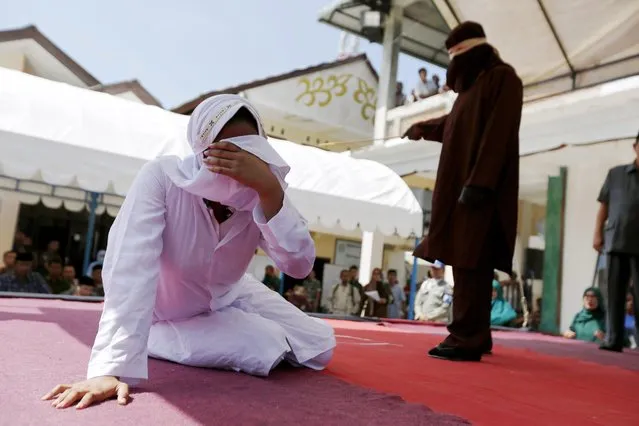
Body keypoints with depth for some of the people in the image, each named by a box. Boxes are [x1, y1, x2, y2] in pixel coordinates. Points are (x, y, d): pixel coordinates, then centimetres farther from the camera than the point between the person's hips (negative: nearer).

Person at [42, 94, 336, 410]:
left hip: (227, 297, 4)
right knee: (266, 351, -23)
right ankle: (150, 337, -1)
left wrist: (271, 189, -46)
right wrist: (111, 369, -50)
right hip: (171, 314, -4)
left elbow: (300, 266, -32)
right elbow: (130, 274, -41)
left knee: (320, 348, -3)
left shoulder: (263, 194, -21)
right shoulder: (160, 179, -32)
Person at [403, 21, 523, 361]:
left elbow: (497, 134, -17)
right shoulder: (474, 83, 23)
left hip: (480, 187, -9)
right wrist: (425, 128, 50)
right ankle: (473, 336, 14)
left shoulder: (502, 78, -4)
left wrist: (478, 182, -25)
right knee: (468, 262, 8)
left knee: (471, 263, -13)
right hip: (463, 184, 9)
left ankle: (467, 340, -11)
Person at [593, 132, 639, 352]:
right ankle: (614, 339, 9)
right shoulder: (615, 174, 10)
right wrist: (597, 233, 4)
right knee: (613, 292, 3)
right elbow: (604, 206, 11)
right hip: (615, 242, 1)